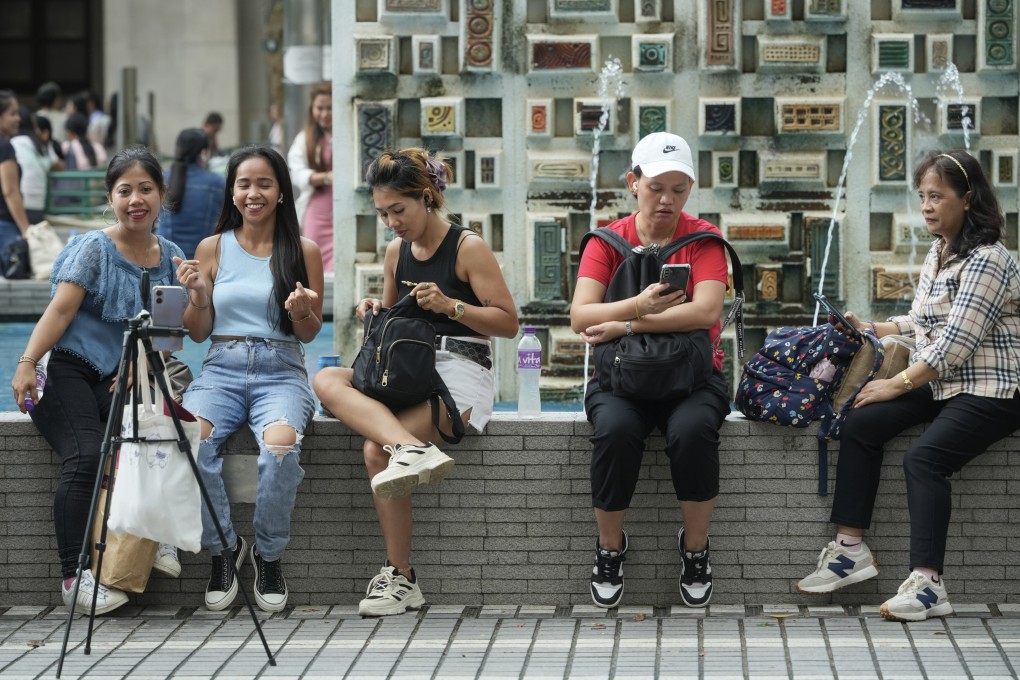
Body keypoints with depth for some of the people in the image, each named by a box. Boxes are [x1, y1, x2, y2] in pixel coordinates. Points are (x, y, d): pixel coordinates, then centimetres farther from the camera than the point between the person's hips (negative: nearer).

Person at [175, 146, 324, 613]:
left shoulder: (303, 251, 7)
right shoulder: (212, 249, 11)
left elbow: (310, 334, 9)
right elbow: (198, 333, 12)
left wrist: (302, 312, -14)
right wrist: (198, 296, -8)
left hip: (280, 372, -1)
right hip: (222, 368, 1)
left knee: (280, 447, -36)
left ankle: (269, 555, -10)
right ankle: (222, 548, -9)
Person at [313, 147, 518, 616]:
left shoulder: (467, 248, -2)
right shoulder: (396, 251, 16)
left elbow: (509, 323, -4)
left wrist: (450, 306, -16)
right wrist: (374, 314, 5)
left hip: (460, 371, -7)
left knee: (376, 450, -27)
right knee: (326, 380, -24)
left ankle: (401, 578, -22)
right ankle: (412, 448, -41)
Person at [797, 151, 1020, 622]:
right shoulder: (937, 253, 14)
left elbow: (955, 344, -21)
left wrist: (897, 385, -17)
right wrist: (872, 330, 11)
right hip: (939, 384, 9)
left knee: (923, 456, -28)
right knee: (860, 425, -9)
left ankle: (927, 583, -31)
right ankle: (850, 548, -9)